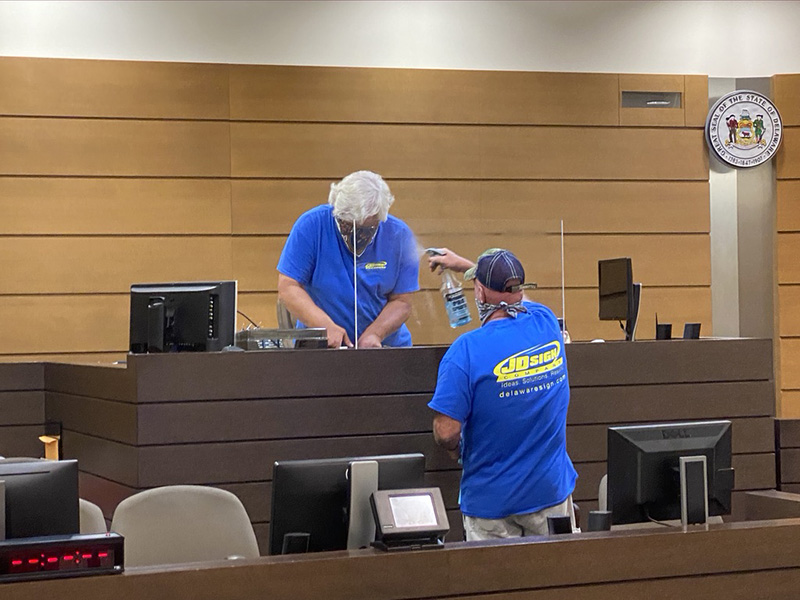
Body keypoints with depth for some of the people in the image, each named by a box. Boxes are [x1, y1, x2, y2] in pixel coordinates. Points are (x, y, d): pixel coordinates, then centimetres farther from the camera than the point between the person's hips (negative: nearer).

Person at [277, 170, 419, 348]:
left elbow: (401, 301, -1)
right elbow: (288, 287, -11)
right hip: (319, 346, -2)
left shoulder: (399, 235, -4)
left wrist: (374, 334, -18)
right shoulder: (311, 225, -9)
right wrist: (327, 326, -23)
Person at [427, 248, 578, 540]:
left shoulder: (467, 349, -20)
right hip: (552, 491, 4)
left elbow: (446, 432, -21)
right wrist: (463, 263, 33)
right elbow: (514, 294, 22)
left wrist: (455, 450, 3)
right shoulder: (547, 323, -3)